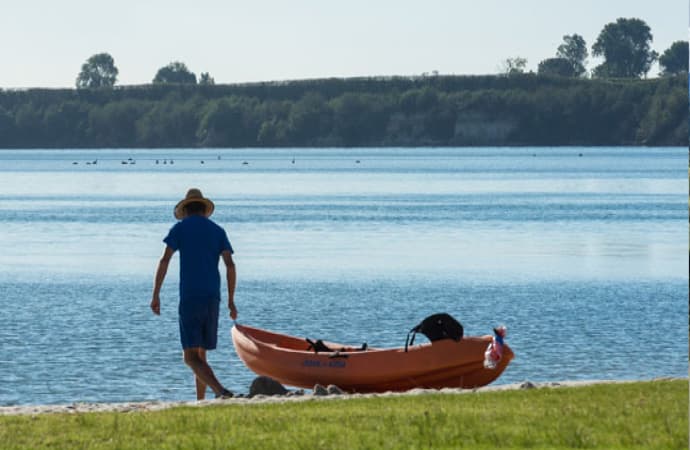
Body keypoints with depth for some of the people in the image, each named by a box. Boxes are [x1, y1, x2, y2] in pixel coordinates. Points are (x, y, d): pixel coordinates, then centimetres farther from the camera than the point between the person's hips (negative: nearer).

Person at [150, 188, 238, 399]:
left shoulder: (180, 228, 4)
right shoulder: (217, 231, 13)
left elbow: (164, 261, -5)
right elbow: (230, 265, 3)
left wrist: (155, 295, -3)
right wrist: (231, 300, 7)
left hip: (189, 298, -5)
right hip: (212, 298, 5)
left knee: (191, 357, -10)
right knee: (200, 354, 17)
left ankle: (221, 392, -30)